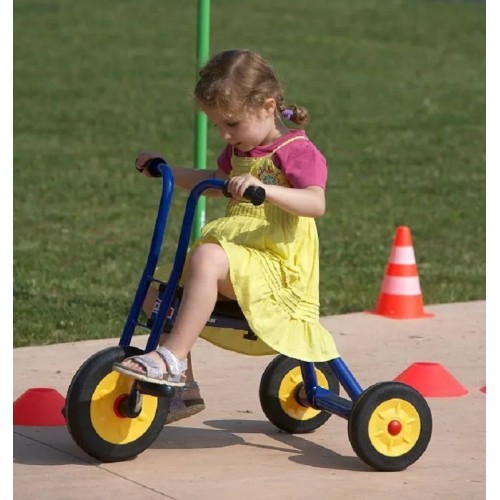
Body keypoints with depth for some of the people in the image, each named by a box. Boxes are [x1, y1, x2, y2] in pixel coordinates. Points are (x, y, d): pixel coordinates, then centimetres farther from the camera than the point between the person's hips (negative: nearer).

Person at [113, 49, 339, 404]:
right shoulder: (240, 150, 18)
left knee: (207, 258, -35)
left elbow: (316, 203, -28)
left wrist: (264, 189, -42)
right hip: (236, 259, 10)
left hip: (275, 268, -10)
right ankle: (181, 387, 11)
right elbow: (215, 183, 40)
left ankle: (172, 360, -38)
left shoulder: (296, 151, -9)